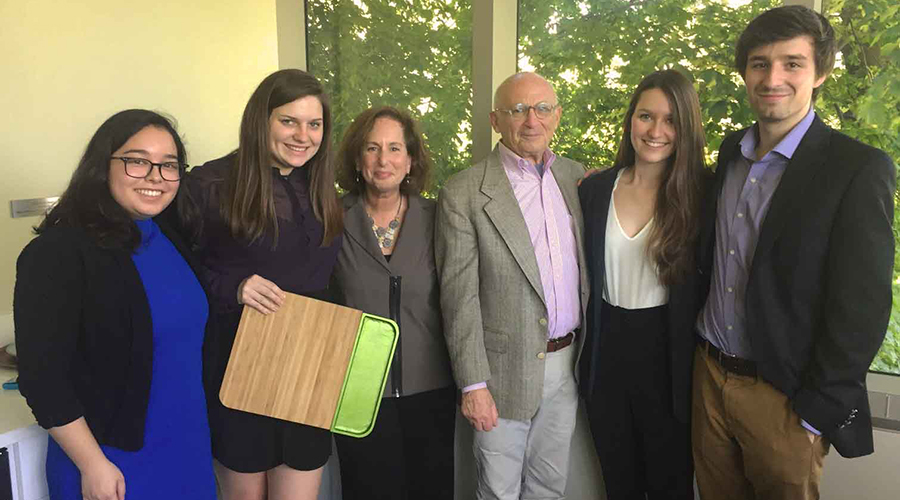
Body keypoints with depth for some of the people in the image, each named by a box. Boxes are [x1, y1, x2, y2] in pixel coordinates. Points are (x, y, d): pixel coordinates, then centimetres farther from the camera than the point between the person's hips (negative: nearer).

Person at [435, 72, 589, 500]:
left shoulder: (575, 177, 6)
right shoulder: (463, 194, -11)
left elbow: (587, 269, 12)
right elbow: (459, 297, -12)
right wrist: (473, 384, -13)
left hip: (567, 363, 5)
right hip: (506, 369, -4)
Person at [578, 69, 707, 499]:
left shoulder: (700, 193, -9)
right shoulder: (594, 189, 0)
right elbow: (585, 275, 6)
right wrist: (584, 353, 5)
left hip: (668, 356, -3)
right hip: (606, 353, 3)